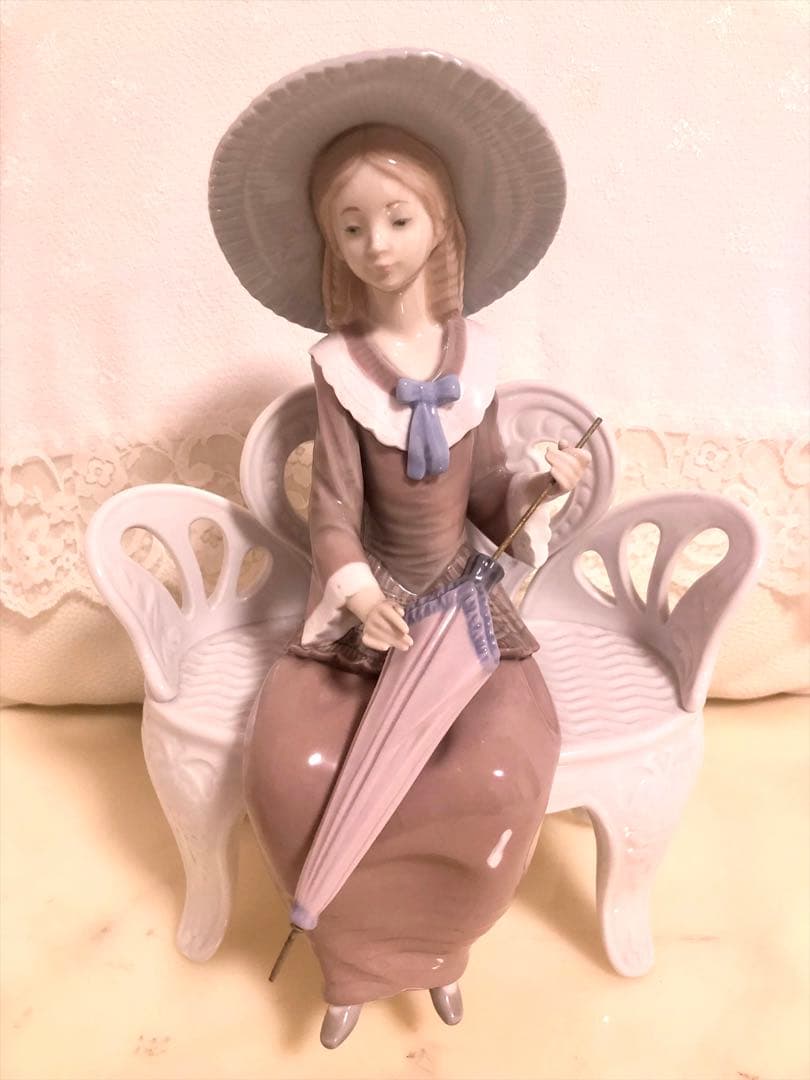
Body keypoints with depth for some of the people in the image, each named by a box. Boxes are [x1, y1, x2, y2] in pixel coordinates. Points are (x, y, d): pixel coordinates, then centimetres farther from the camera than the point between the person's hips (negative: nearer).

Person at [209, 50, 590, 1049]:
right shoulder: (337, 363, -6)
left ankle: (431, 934, 11)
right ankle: (361, 952, 9)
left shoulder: (474, 352, 0)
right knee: (292, 771, -24)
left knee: (498, 777, -24)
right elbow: (334, 507, -10)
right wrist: (357, 592, -29)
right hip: (363, 601, -1)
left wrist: (544, 484, -16)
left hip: (465, 596, 1)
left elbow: (488, 506, 4)